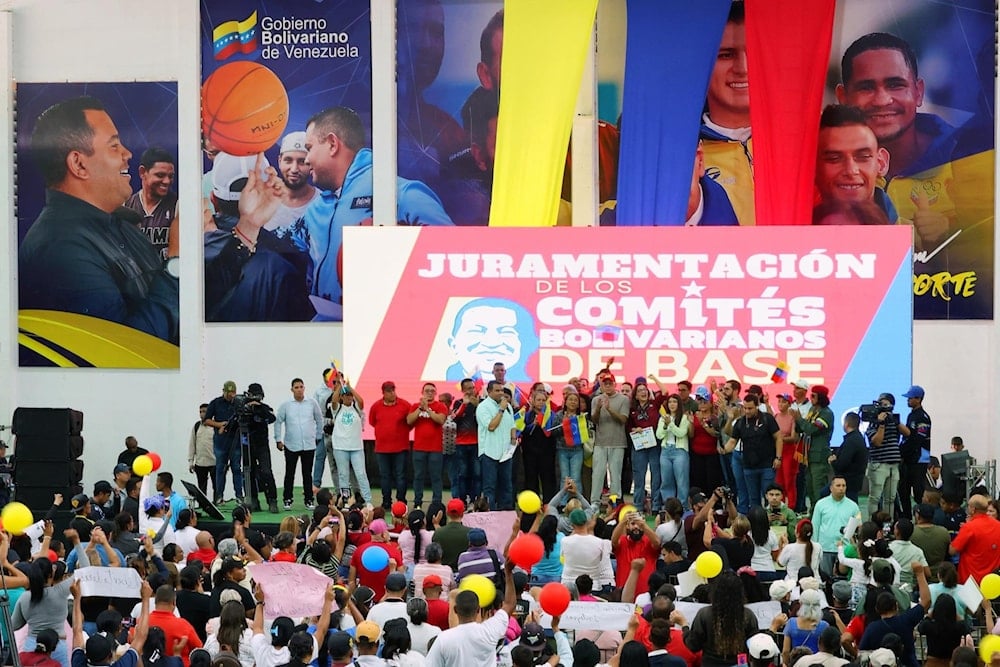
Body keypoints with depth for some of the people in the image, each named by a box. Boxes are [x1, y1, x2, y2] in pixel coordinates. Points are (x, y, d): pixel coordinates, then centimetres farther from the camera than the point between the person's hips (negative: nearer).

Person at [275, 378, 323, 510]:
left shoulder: (312, 404, 2)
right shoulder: (285, 405, -2)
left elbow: (319, 420, 13)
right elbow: (278, 422, 4)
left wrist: (318, 436, 13)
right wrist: (278, 440, 2)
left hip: (309, 445, 1)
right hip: (291, 445, -1)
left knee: (307, 474, 6)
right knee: (289, 473, 4)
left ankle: (309, 500, 13)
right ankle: (287, 500, 11)